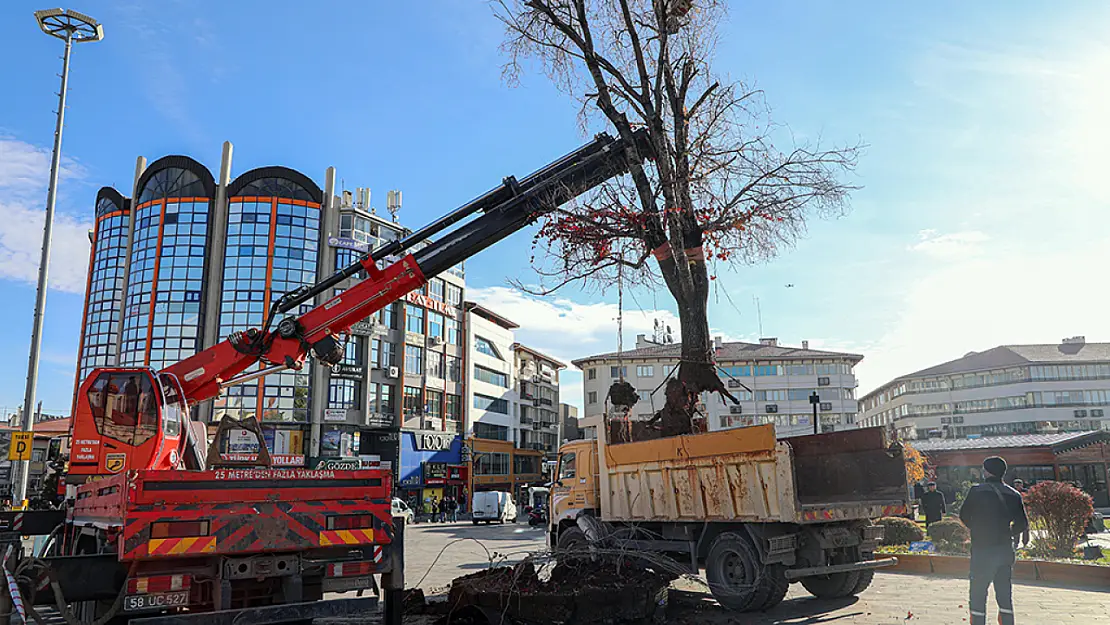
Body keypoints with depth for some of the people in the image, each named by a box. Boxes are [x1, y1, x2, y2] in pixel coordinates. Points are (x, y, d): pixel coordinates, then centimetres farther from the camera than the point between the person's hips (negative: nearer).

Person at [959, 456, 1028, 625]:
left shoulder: (977, 491, -10)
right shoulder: (1014, 494, 2)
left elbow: (964, 516, 0)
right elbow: (1022, 524, 4)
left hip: (982, 550, -5)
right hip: (1006, 551, 5)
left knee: (977, 596, 3)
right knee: (1005, 596, 15)